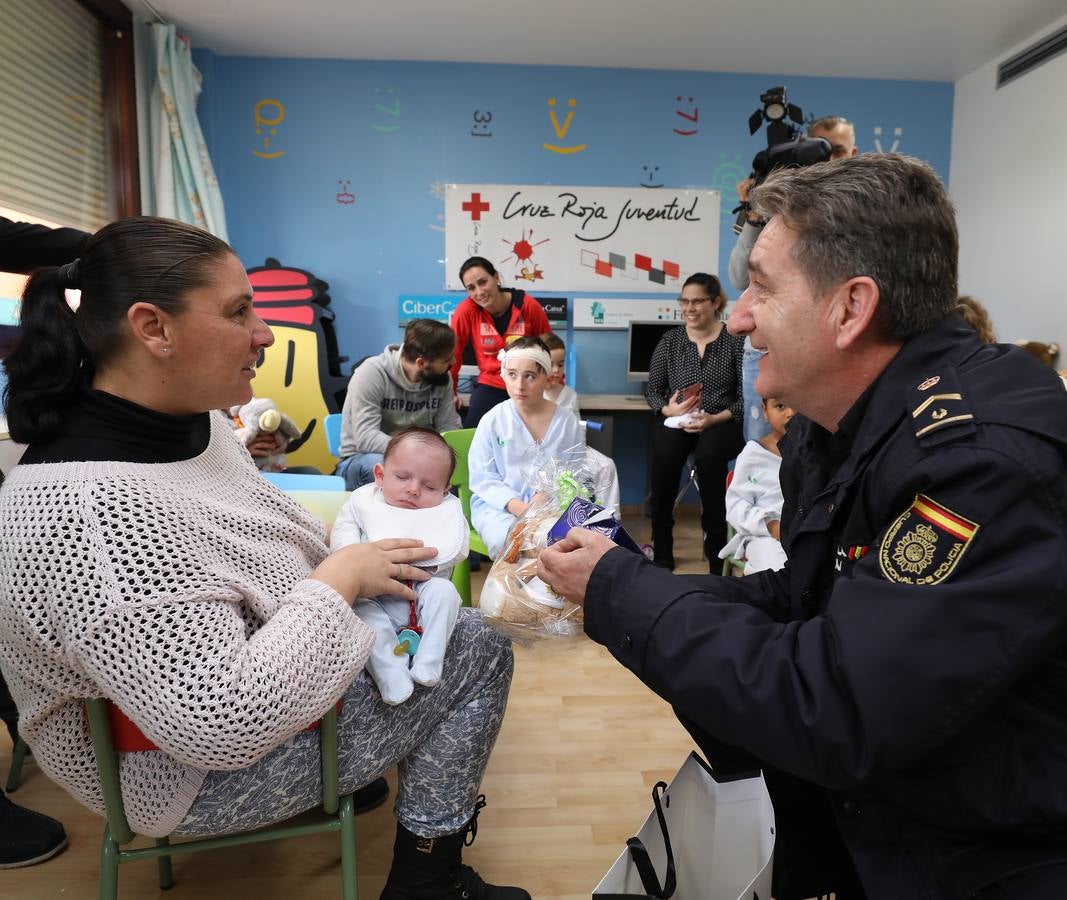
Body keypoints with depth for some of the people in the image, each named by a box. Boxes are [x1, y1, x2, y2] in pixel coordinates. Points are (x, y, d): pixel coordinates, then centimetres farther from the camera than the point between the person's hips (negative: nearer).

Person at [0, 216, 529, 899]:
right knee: (480, 652, -7)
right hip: (208, 767, -8)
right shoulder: (86, 512, -35)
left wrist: (352, 557, -3)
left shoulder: (189, 418, -6)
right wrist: (339, 578, -26)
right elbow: (222, 722, -36)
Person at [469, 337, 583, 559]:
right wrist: (516, 506, -17)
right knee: (509, 541, -32)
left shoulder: (567, 421, 2)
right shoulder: (492, 420, -1)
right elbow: (482, 477, -2)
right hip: (498, 506, -1)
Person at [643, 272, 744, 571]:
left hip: (721, 423, -2)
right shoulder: (670, 340, 8)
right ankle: (662, 552, -12)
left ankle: (717, 549, -12)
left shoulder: (735, 340, 0)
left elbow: (746, 396, -3)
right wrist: (668, 409, -10)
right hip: (677, 422, 2)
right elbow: (652, 389, 10)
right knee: (663, 454, -28)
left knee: (707, 454, -33)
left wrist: (714, 418, -17)